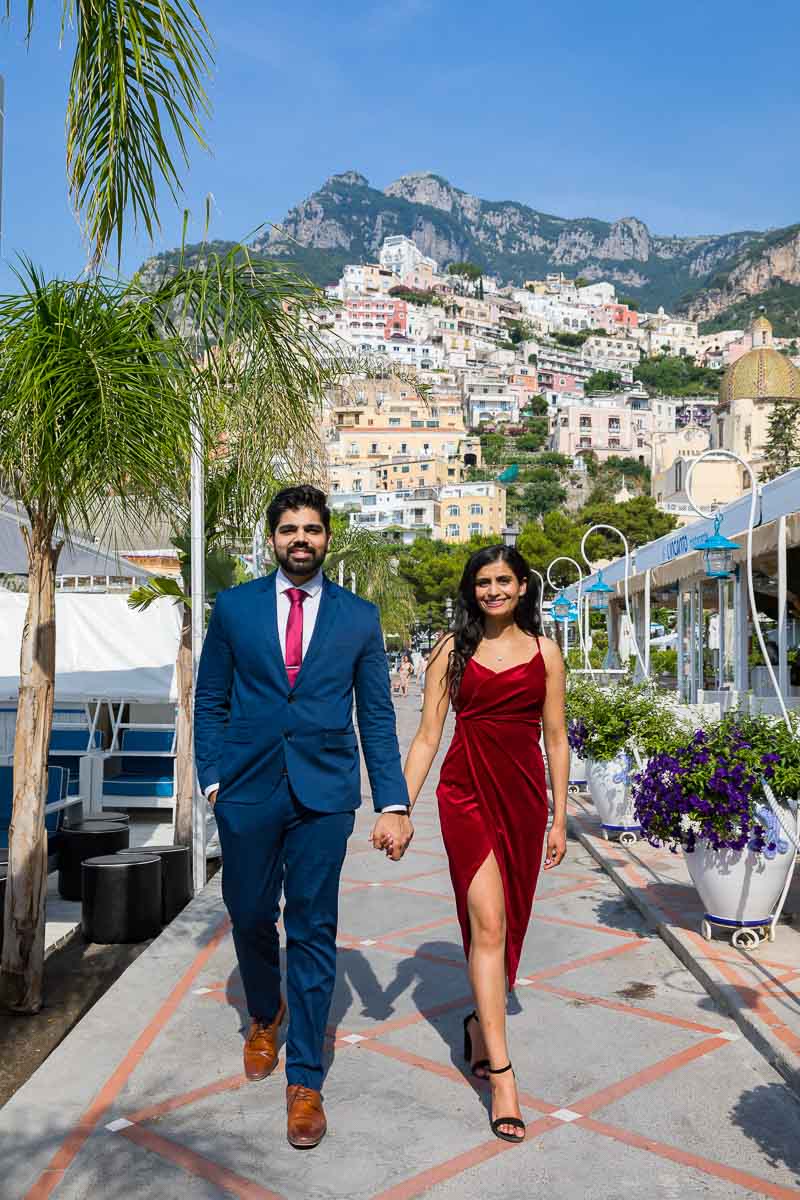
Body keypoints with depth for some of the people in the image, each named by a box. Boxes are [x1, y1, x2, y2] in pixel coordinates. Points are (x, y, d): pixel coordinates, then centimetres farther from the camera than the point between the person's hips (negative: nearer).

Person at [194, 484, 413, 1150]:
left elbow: (377, 716, 4)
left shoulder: (359, 616, 4)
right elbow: (210, 702, 9)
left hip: (324, 794, -1)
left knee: (313, 932, 2)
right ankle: (266, 1016, 44)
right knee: (250, 919, 13)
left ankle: (305, 1081, 16)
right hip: (248, 791, 1)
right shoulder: (234, 607, 5)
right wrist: (213, 778, -1)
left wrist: (393, 803, -2)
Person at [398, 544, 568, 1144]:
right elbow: (427, 735, 2)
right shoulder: (453, 649, 3)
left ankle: (481, 1024, 36)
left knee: (508, 921, 11)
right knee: (487, 924, -9)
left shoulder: (544, 651, 7)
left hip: (525, 795, 2)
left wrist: (560, 817, 8)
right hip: (467, 791, -2)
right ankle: (501, 1074, -3)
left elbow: (556, 739, 9)